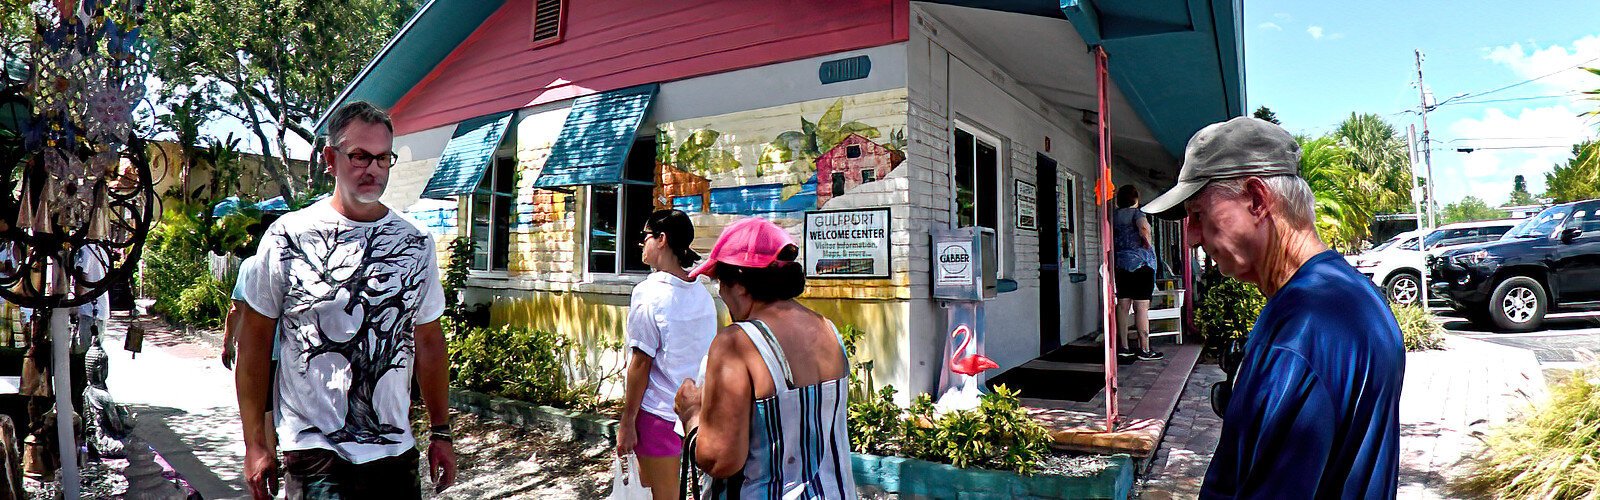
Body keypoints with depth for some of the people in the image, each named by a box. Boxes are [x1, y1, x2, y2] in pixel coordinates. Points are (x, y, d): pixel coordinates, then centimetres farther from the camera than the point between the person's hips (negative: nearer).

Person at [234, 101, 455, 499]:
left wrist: (441, 433, 8)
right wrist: (255, 443, -1)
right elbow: (254, 338, 1)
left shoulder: (416, 243, 4)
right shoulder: (288, 236, -4)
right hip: (313, 450, -3)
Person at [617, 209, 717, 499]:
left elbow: (640, 362, -15)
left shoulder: (650, 293, -15)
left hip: (660, 413, -6)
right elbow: (706, 355, 9)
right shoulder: (703, 295, 4)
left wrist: (626, 422, -10)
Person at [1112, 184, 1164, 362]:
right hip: (1140, 263, -7)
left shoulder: (1114, 215, 12)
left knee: (1123, 305, 8)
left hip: (1120, 264, 7)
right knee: (1142, 307, -5)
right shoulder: (1136, 213, -7)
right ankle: (1144, 350, -4)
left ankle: (1123, 347, 10)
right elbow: (1143, 228, -27)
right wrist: (1148, 243, -12)